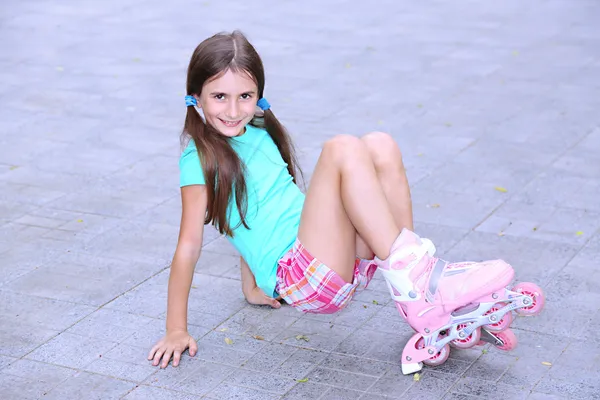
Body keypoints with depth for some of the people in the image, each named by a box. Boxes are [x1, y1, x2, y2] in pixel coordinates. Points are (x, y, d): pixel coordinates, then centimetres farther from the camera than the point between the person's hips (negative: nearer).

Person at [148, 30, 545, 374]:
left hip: (345, 259, 8)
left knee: (379, 145, -12)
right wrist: (176, 330, -7)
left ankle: (422, 308, -13)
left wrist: (253, 287, 30)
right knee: (342, 149, -23)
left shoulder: (259, 133, 19)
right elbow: (189, 245, -6)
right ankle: (415, 278, -27)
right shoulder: (200, 158, -3)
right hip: (303, 275, -8)